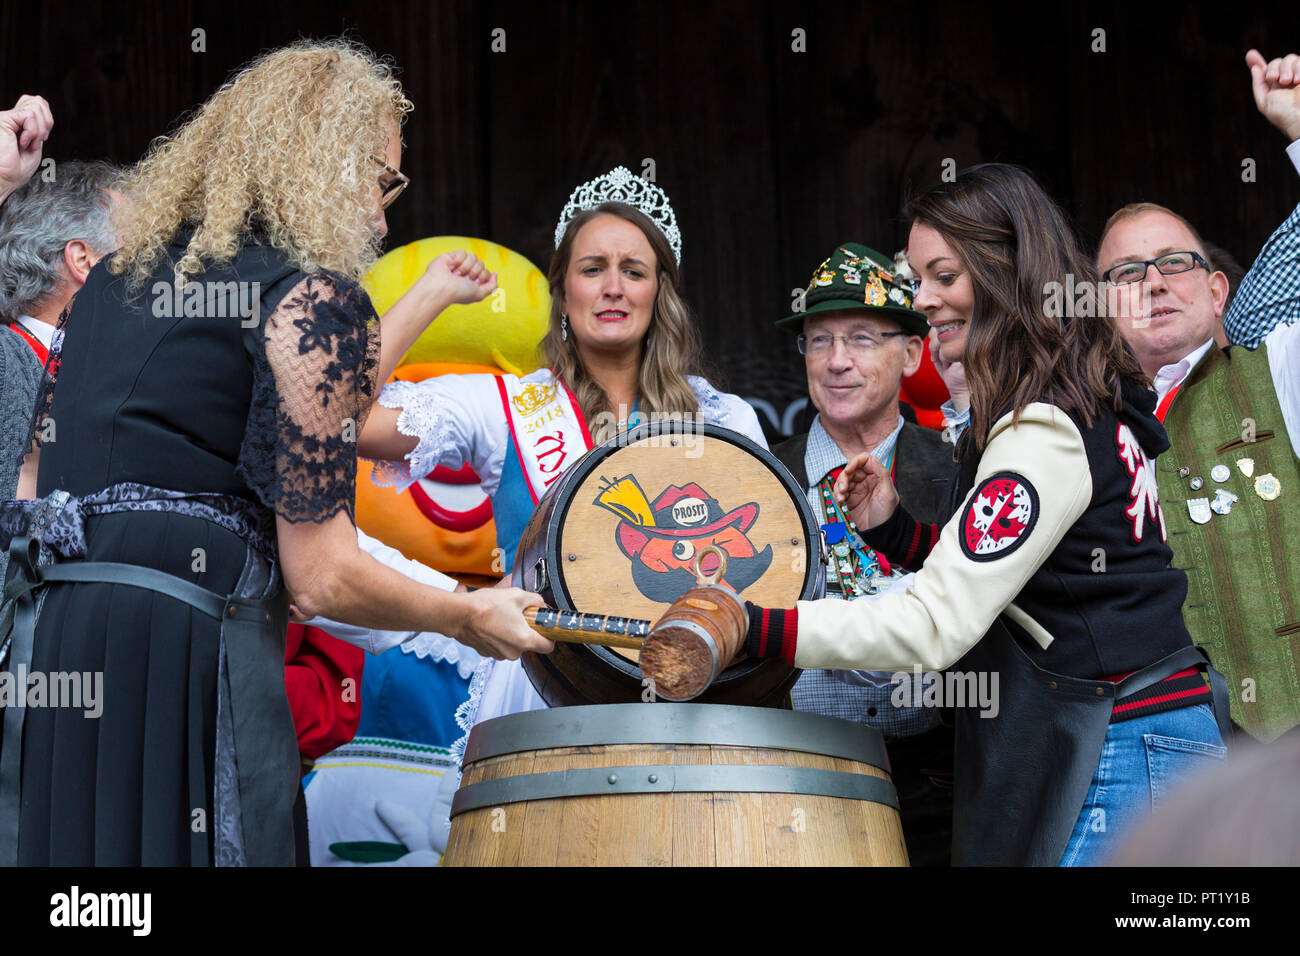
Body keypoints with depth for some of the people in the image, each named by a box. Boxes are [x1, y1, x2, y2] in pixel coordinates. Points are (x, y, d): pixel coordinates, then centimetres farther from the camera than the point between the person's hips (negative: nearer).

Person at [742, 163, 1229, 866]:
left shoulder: (1046, 432, -18)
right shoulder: (1091, 404, 13)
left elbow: (937, 626, -24)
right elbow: (986, 577, 21)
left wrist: (755, 630, -25)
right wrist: (894, 531, 7)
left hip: (1120, 761, -10)